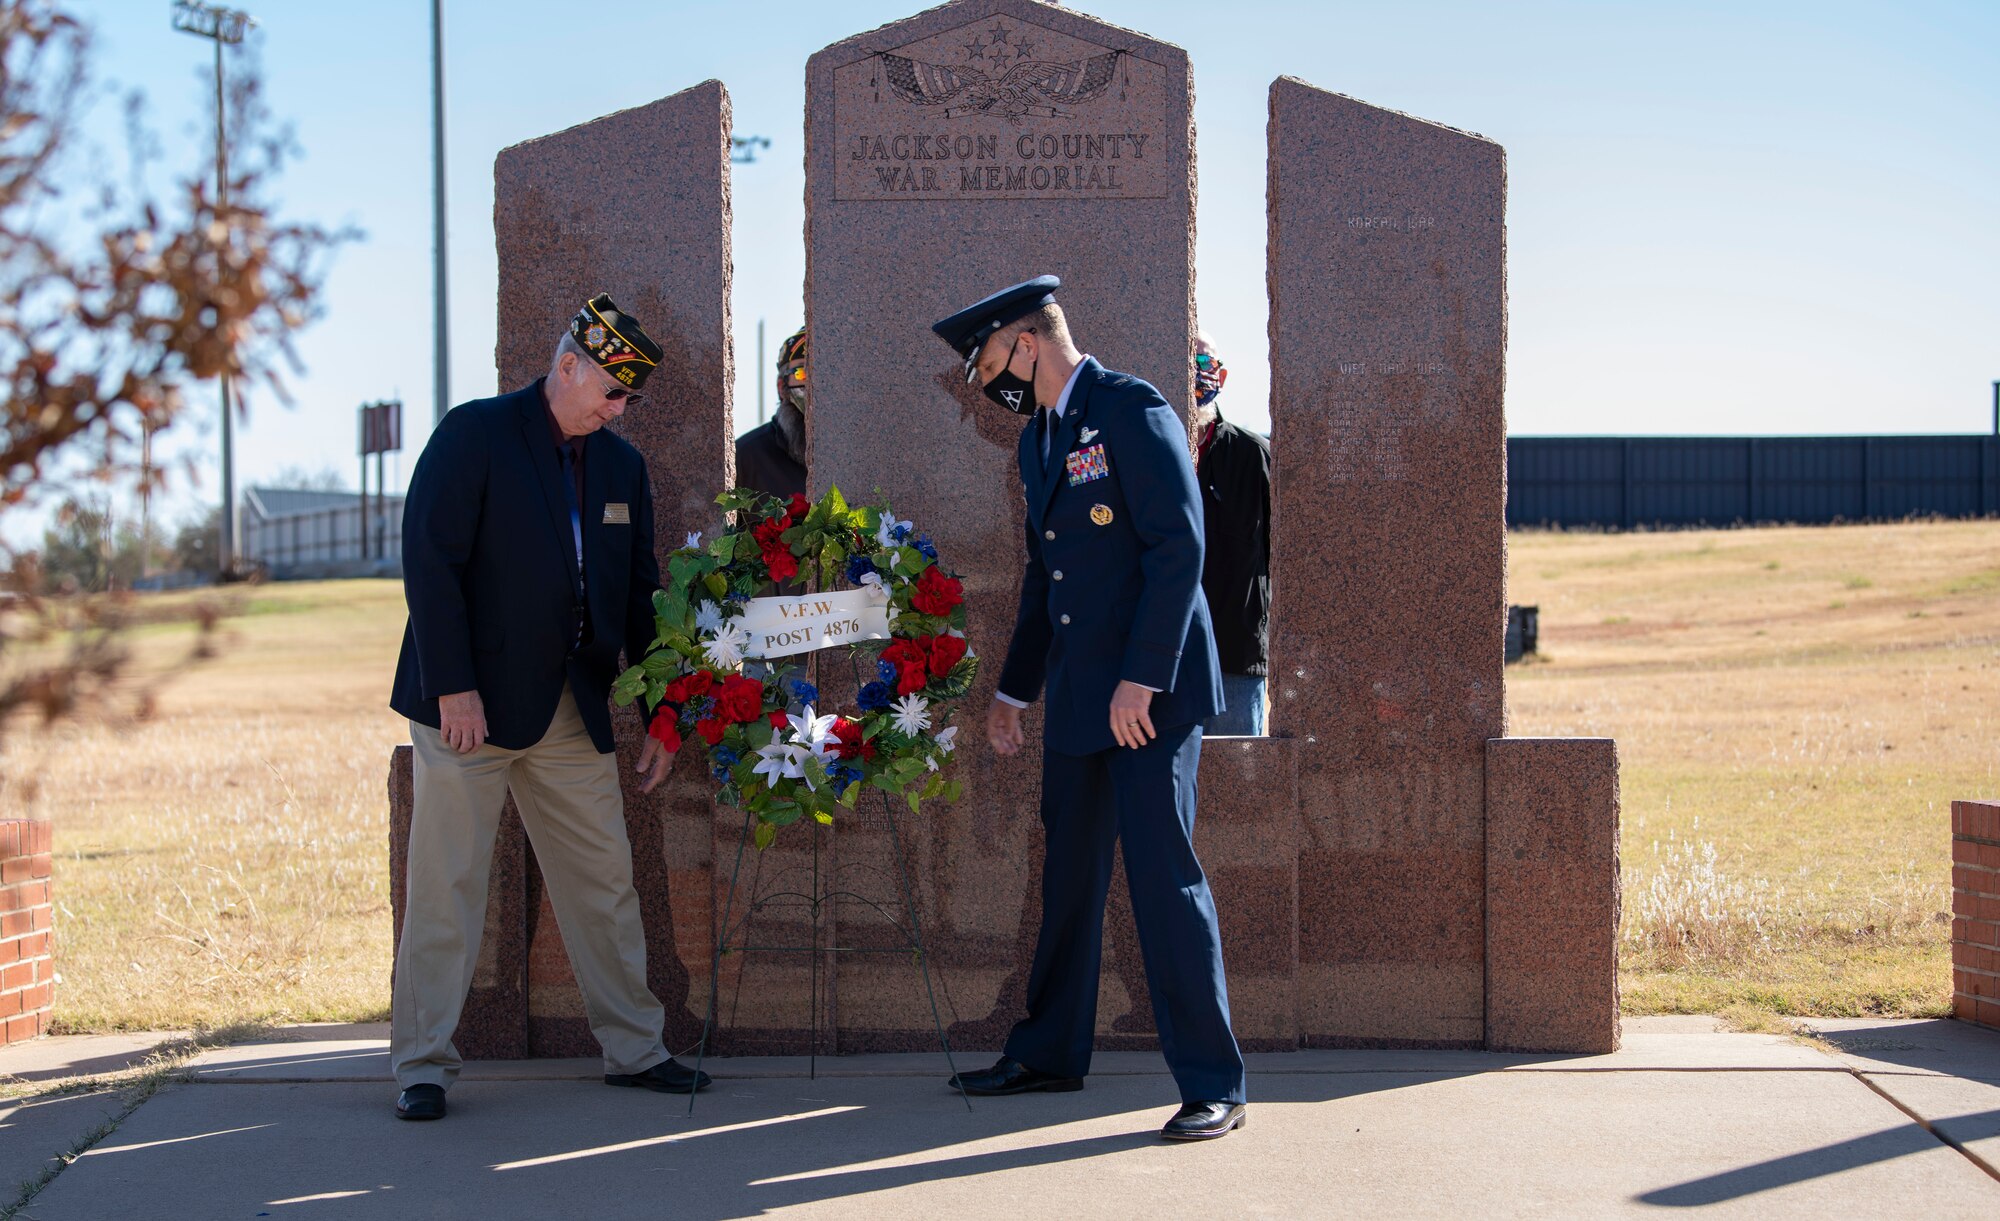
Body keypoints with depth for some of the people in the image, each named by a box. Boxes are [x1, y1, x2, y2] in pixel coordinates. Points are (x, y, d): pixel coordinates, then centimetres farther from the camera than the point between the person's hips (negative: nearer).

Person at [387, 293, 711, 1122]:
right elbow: (429, 562, -13)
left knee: (605, 882, 8)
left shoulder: (621, 465, 12)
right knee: (448, 886, -2)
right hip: (472, 704, -6)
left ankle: (633, 1047, 19)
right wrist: (454, 687, -19)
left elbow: (639, 594, 15)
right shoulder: (474, 434, -7)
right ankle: (422, 1065, 7)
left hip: (572, 711, 6)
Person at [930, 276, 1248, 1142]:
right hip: (1078, 696, 9)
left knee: (1164, 876, -9)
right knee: (1068, 874, 15)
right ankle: (1049, 1053, 28)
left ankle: (1213, 1086, -3)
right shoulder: (1038, 437, 17)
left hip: (1150, 691, -9)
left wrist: (1142, 680, -21)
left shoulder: (1133, 411, -11)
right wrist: (1013, 689, 25)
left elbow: (1179, 546, -18)